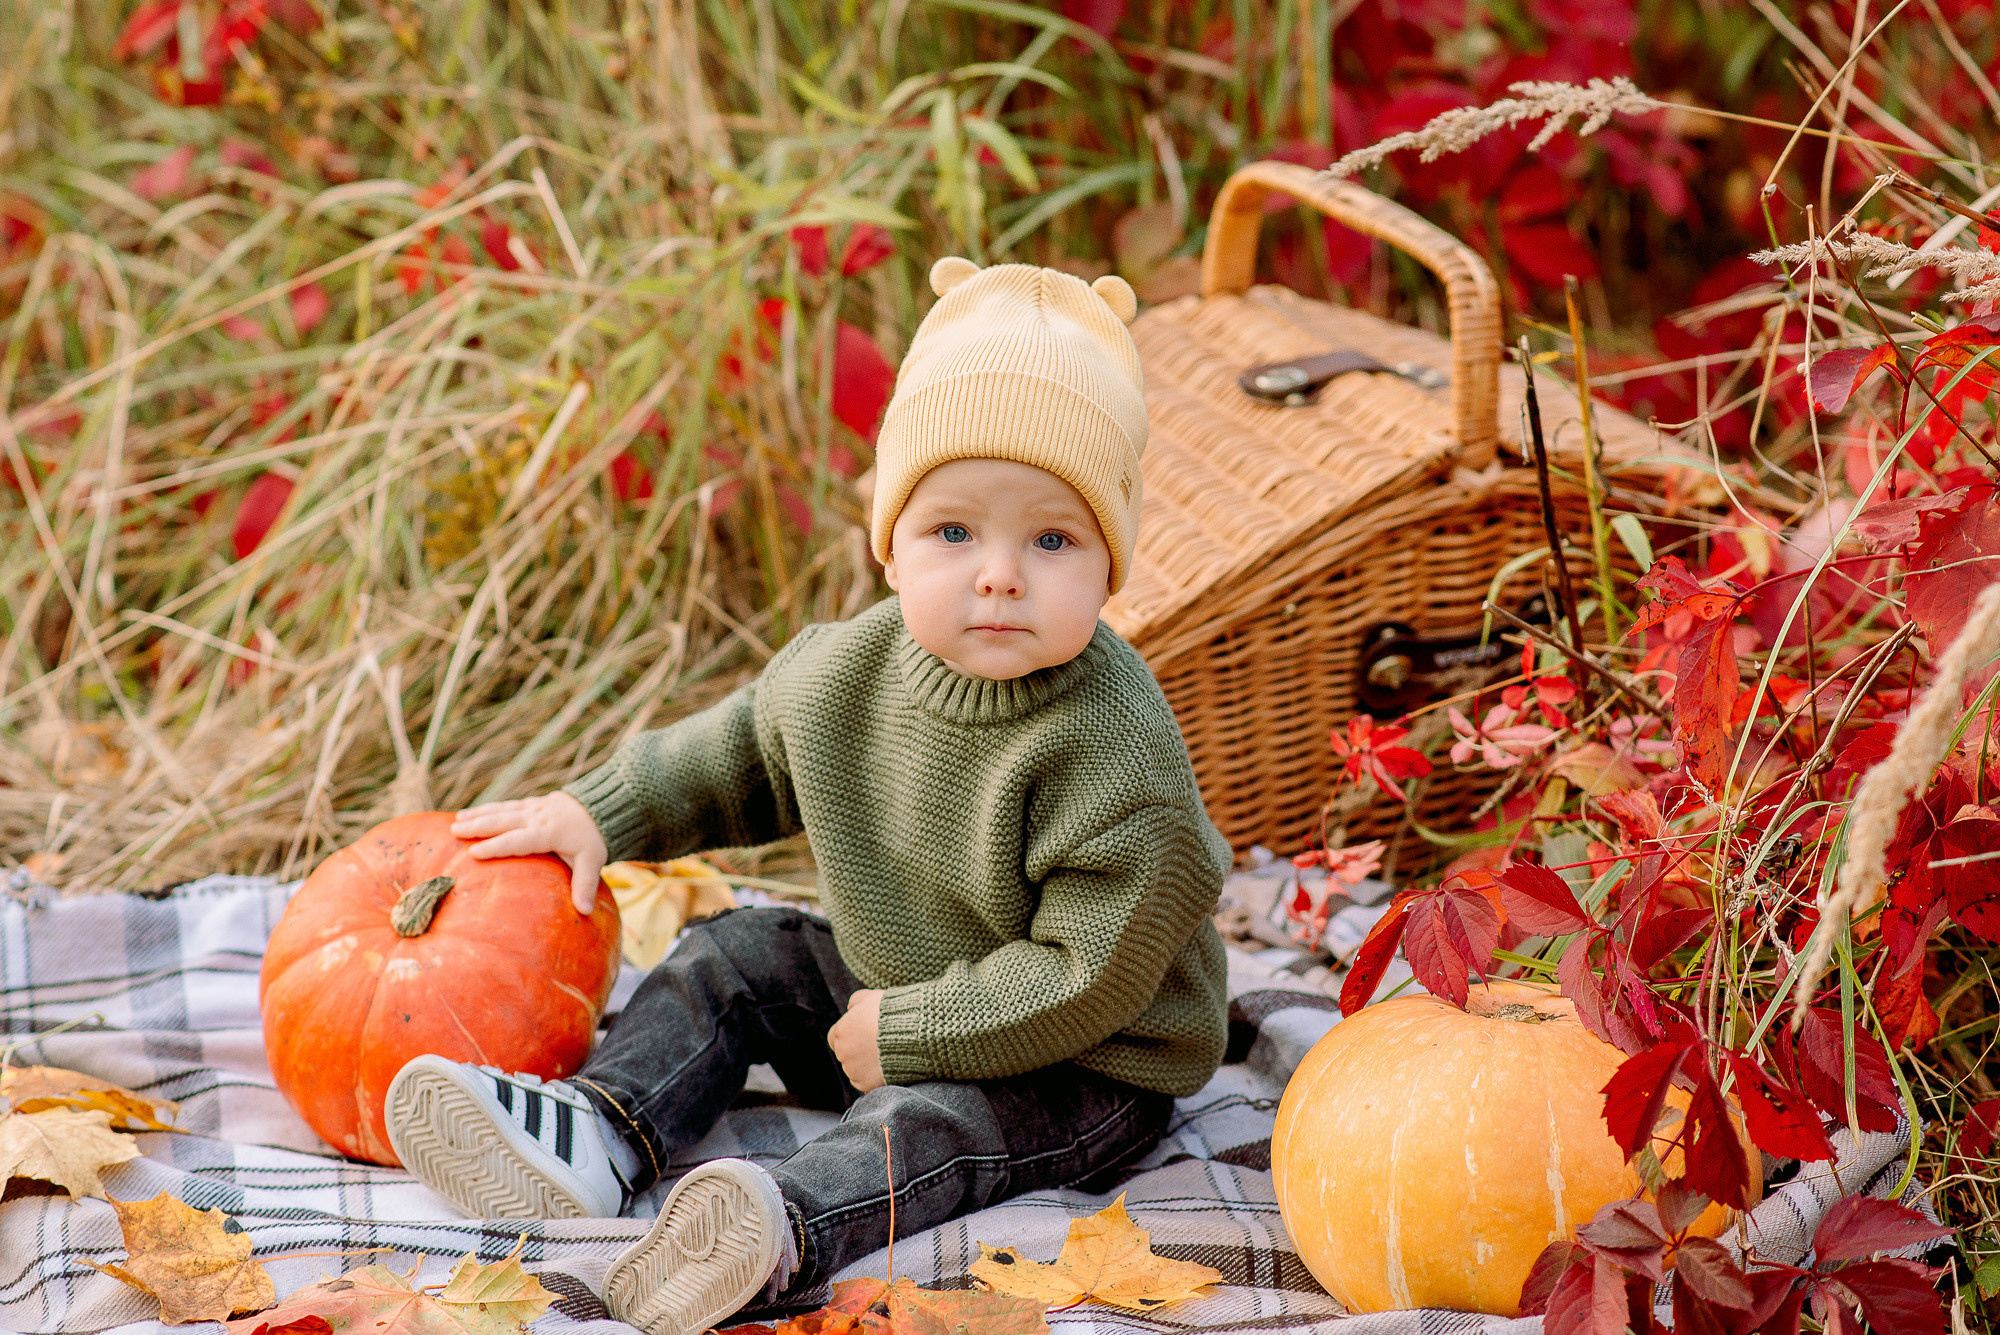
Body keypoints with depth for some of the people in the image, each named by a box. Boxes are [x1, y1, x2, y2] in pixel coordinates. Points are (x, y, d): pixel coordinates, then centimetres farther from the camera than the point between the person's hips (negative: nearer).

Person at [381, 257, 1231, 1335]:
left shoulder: (1115, 751, -31)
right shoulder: (853, 668, -8)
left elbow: (1086, 974, -29)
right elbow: (745, 752, 15)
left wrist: (904, 1033, -24)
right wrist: (600, 814, 10)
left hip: (1082, 1068, -8)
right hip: (892, 985, 8)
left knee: (924, 1121, -34)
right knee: (730, 959, 3)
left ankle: (776, 1232, -59)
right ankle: (593, 1136, -14)